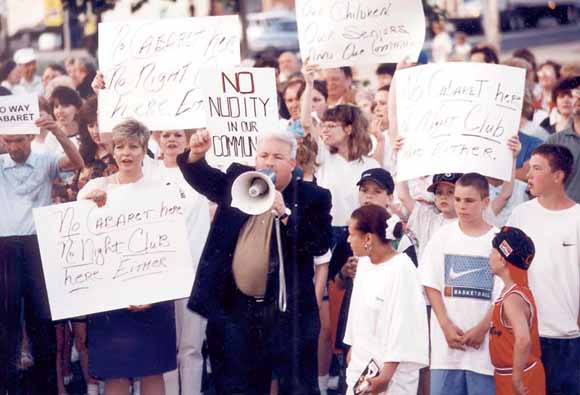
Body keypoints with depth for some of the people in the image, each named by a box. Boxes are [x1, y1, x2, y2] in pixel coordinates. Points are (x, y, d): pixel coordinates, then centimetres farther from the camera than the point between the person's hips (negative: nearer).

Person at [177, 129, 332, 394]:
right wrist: (196, 155, -13)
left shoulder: (312, 198, -4)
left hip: (287, 310, -4)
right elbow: (202, 178, 9)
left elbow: (320, 246, -14)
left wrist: (284, 213, -22)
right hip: (236, 308, 4)